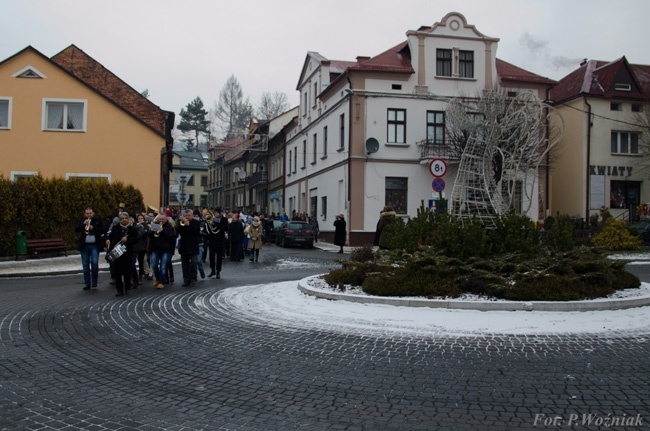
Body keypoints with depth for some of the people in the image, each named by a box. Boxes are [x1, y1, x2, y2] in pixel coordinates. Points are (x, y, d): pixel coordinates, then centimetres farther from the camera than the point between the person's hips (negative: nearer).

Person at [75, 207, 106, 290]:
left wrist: (93, 228, -15)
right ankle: (87, 284, 10)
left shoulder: (98, 220, 5)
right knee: (85, 265, 4)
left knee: (94, 263, -13)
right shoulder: (82, 221, 10)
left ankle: (94, 282, 3)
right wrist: (83, 224, -16)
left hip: (95, 246, -2)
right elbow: (76, 229, -2)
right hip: (84, 246, 2)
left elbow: (103, 231, -4)